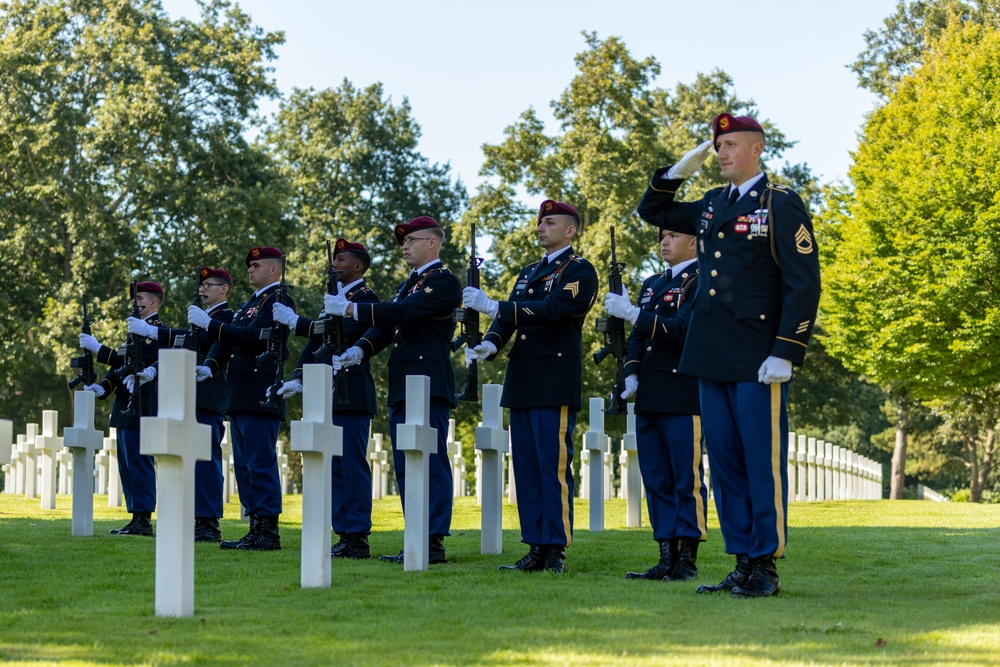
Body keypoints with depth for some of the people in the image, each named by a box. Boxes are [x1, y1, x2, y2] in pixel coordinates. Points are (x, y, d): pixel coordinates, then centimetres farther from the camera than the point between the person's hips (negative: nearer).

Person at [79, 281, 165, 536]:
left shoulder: (156, 330, -10)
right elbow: (123, 364, 18)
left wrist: (98, 349, -20)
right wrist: (103, 387, 1)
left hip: (140, 407, -10)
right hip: (126, 409, 10)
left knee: (138, 464, -9)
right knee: (127, 466, 11)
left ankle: (143, 520, -8)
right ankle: (136, 519, 14)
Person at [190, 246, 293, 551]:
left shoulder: (278, 300, -8)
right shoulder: (250, 303, 23)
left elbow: (252, 337, -20)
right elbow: (226, 341, 17)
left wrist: (209, 323, -18)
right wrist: (209, 366, -1)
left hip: (261, 397, -10)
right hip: (240, 398, 10)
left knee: (261, 463, -10)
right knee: (244, 466, 10)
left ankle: (268, 532, -8)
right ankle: (256, 529, 13)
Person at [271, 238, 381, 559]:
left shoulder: (366, 298, -7)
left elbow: (342, 332, -21)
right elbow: (316, 343, 18)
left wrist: (295, 321, -19)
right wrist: (298, 377, 4)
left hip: (351, 397, -9)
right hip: (329, 397, 9)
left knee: (352, 466, -9)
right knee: (335, 468, 9)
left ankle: (358, 539, -8)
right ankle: (345, 534, 12)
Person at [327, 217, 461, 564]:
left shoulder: (444, 281, -7)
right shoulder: (409, 284, 23)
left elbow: (404, 312, -19)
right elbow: (386, 326, 16)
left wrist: (350, 308, -18)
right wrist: (359, 350, -3)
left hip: (429, 387, -10)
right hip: (402, 390, 10)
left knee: (432, 466, -9)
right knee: (405, 468, 9)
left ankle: (434, 543, -9)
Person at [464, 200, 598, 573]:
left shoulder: (580, 272, -4)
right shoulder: (528, 274, 22)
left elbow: (552, 310, -19)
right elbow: (507, 319, 13)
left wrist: (493, 306, -24)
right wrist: (490, 344, -9)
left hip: (556, 384, -8)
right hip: (522, 384, 8)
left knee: (554, 468, -8)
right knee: (526, 468, 7)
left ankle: (556, 549, -5)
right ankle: (536, 548, 10)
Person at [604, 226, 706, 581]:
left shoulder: (702, 282, -5)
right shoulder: (652, 284, 20)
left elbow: (683, 329, -18)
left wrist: (632, 313, -18)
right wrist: (631, 375, 2)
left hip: (683, 398, -8)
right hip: (649, 398, 8)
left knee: (687, 479, -4)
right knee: (656, 480, 7)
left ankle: (687, 560, -1)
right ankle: (667, 557, 10)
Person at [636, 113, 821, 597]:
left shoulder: (781, 205, -5)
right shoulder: (711, 206, 16)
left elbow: (804, 284, -10)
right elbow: (651, 212, 30)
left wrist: (785, 354, -16)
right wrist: (679, 171, 13)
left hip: (758, 360, -7)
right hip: (711, 358, 7)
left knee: (763, 464, -3)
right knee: (725, 464, 8)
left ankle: (766, 570, 3)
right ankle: (742, 565, 14)